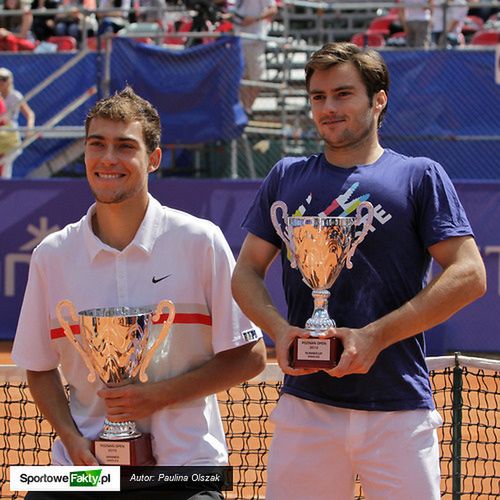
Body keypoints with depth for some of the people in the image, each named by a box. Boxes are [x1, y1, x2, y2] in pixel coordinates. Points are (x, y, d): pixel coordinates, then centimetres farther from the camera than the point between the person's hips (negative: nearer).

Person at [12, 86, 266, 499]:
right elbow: (40, 368, 12)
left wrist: (159, 395, -11)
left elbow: (249, 358, -1)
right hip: (83, 465, 2)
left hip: (184, 464, -2)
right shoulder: (52, 255, 4)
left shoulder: (201, 242, -4)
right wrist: (72, 439, -5)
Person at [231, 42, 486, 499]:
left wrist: (375, 337, -12)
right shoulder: (287, 177, 14)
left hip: (399, 412, -2)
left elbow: (469, 276, -4)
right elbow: (246, 271, 16)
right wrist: (278, 329, -5)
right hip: (305, 405, 2)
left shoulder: (420, 176, 4)